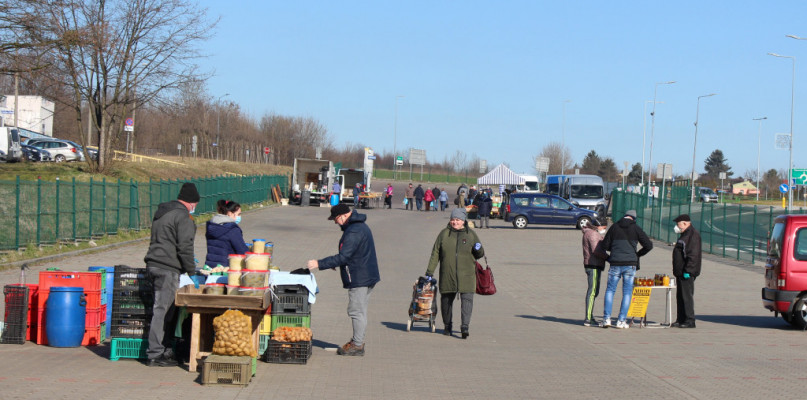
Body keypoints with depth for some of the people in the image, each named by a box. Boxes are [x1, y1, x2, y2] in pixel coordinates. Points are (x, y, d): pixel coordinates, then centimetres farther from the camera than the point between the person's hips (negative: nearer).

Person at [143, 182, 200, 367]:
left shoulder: (161, 212, 20)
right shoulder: (183, 217, -10)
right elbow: (185, 246, -15)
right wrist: (191, 268, -3)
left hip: (154, 265, 10)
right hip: (167, 269, -9)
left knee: (166, 309, 13)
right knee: (163, 310, -8)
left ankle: (165, 350, 16)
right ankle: (155, 354, -8)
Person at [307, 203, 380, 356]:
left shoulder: (353, 232, -21)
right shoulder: (360, 226, 13)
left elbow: (344, 257, -24)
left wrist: (320, 264, -22)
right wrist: (334, 263, 21)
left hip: (359, 279, -11)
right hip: (367, 276, 11)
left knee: (357, 311, -4)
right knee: (359, 310, 16)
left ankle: (357, 345, 0)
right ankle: (358, 341, 23)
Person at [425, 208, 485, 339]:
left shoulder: (471, 234, 9)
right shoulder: (444, 234, 7)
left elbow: (480, 255, 16)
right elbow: (435, 253, 9)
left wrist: (478, 249, -8)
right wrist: (429, 271, 5)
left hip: (466, 275, -1)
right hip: (447, 275, 1)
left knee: (467, 299, -14)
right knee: (446, 299, 7)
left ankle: (465, 326, -18)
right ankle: (447, 326, 24)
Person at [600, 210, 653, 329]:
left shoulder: (614, 227, 5)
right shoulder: (636, 229, 2)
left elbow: (605, 245, 6)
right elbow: (648, 245, 0)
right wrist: (638, 254, 15)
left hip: (615, 264, 1)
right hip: (630, 263, -1)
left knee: (610, 290, 10)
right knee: (627, 292, 5)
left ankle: (607, 318, 1)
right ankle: (621, 321, 1)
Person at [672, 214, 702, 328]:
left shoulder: (693, 235, -14)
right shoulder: (685, 234, 19)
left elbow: (693, 255, -21)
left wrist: (687, 271, -24)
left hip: (687, 273, -11)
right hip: (680, 272, 11)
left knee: (687, 296, -9)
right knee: (680, 297, 13)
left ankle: (690, 321, -7)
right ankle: (680, 320, 18)